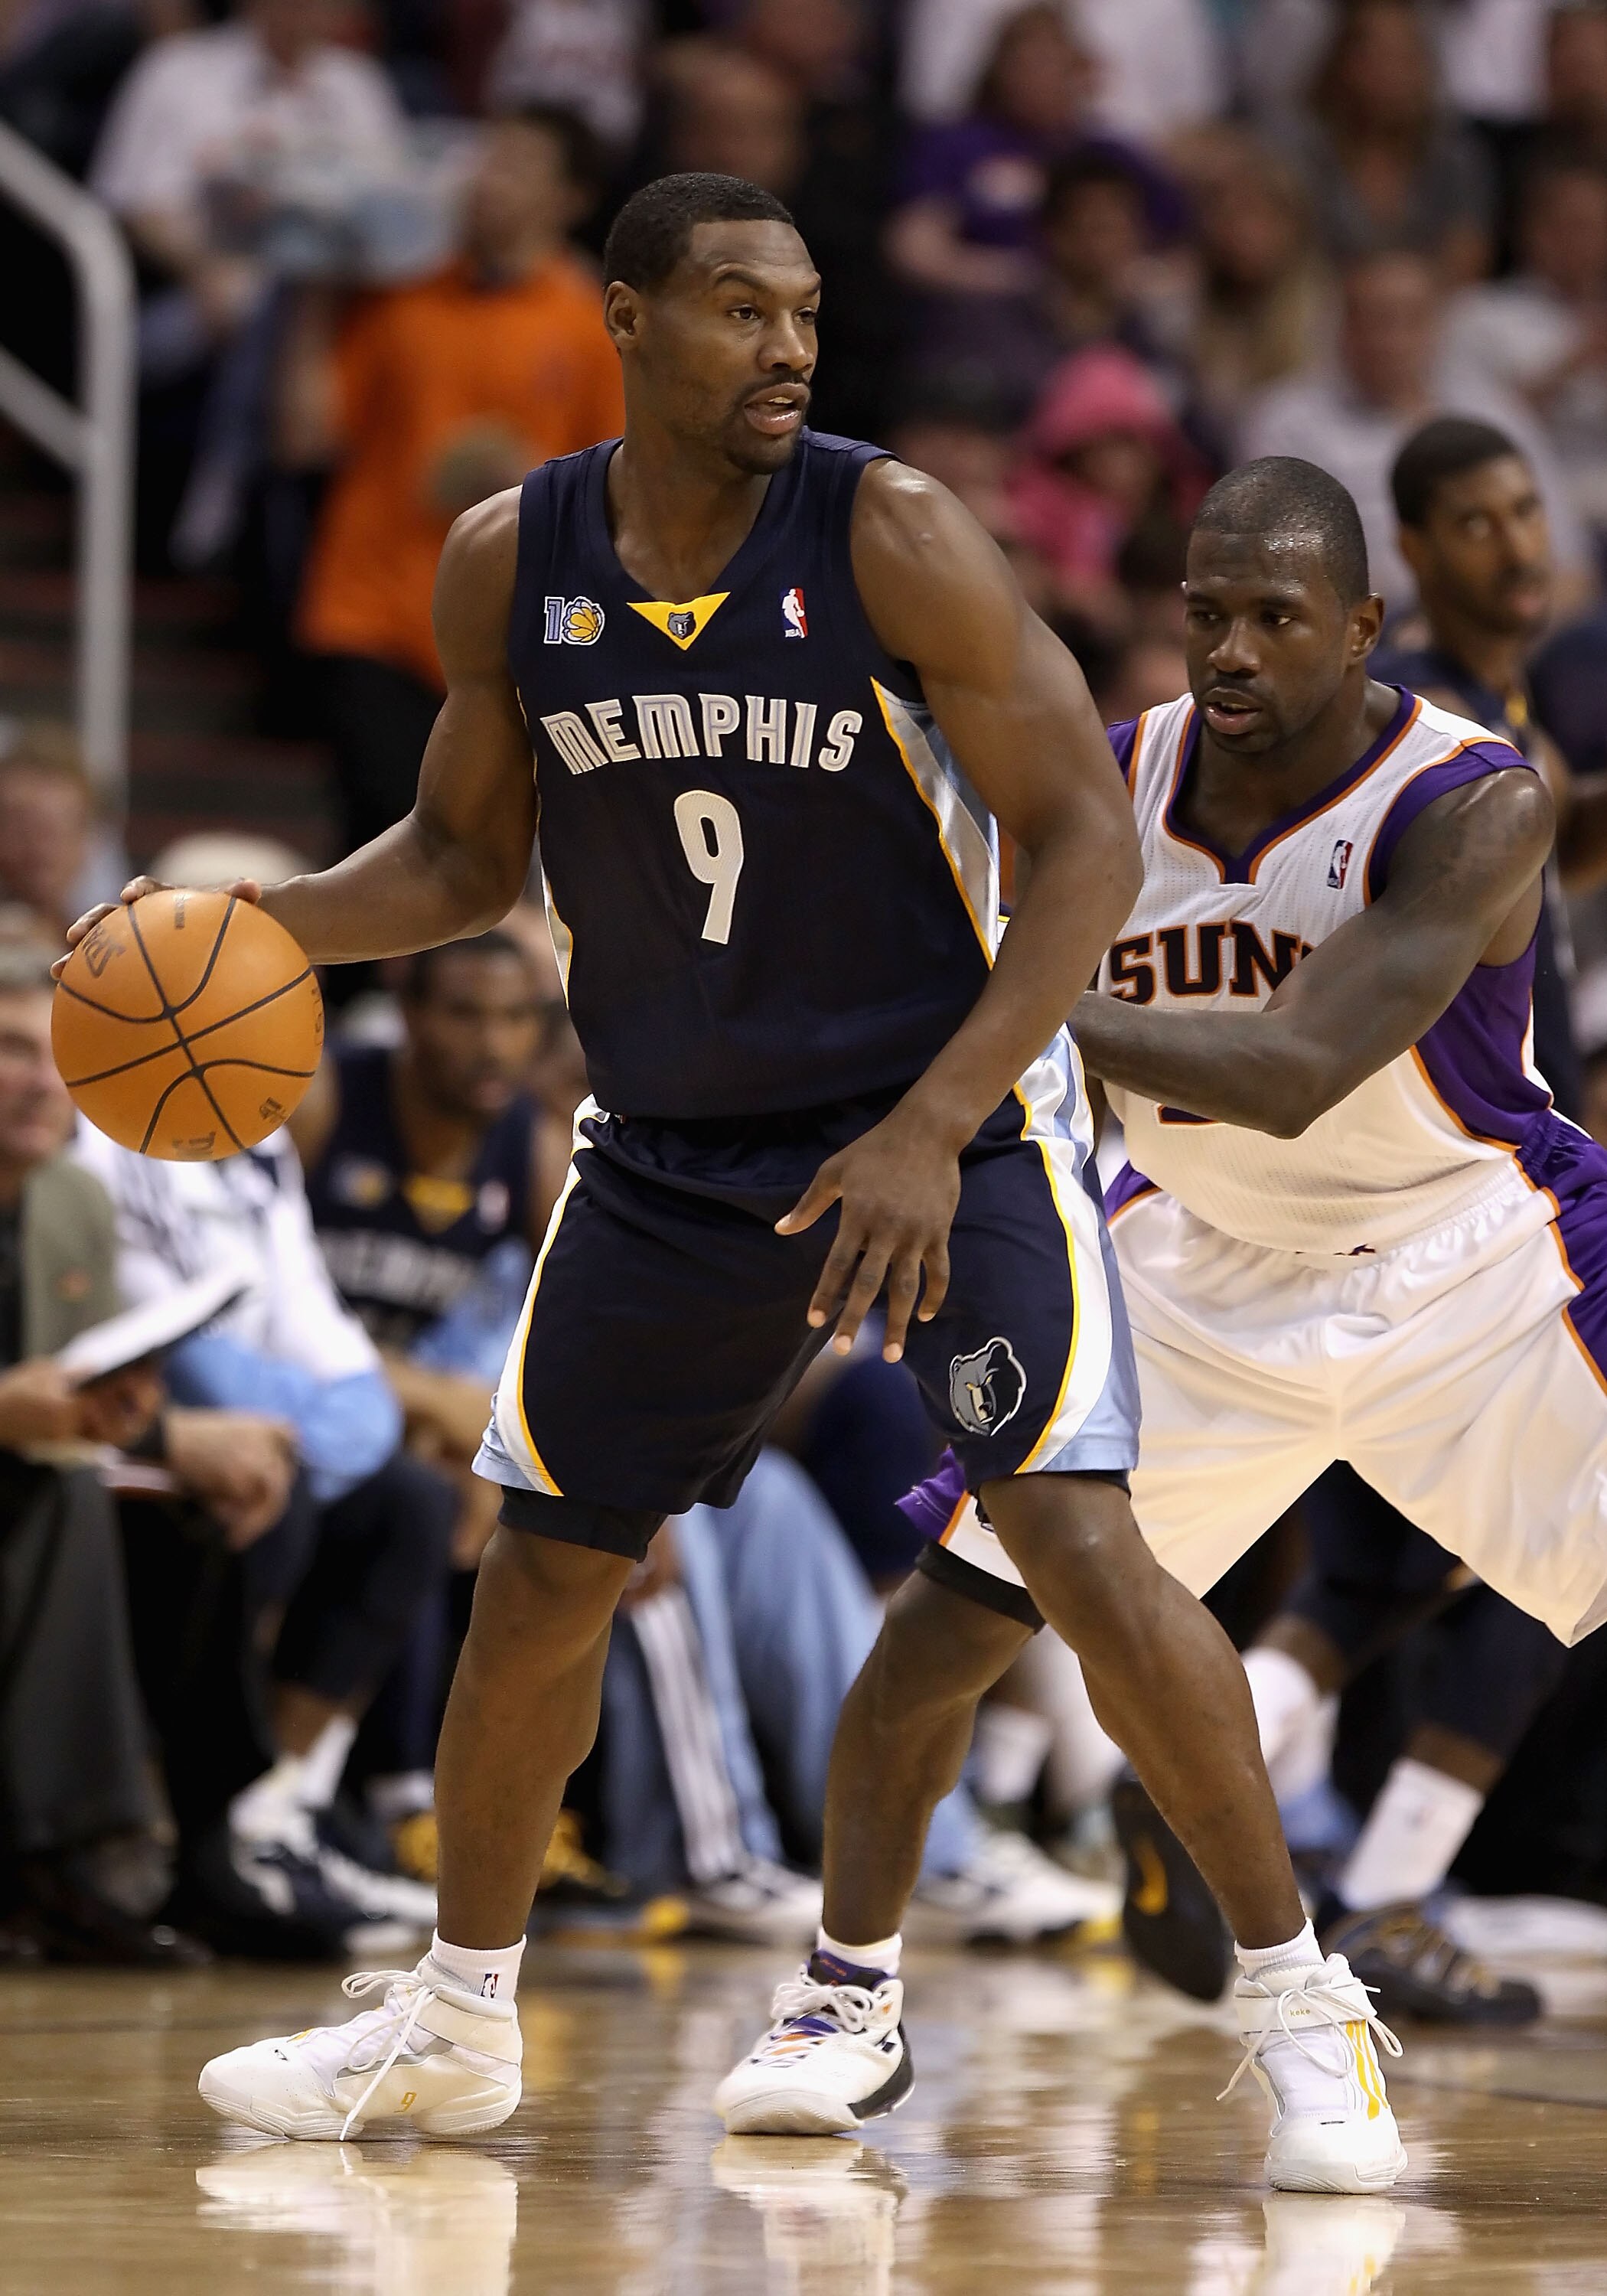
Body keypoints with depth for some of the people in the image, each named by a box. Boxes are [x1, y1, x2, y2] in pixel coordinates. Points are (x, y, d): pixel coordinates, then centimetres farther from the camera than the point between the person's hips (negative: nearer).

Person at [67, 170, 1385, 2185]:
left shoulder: (891, 540, -18)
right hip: (675, 1147, 5)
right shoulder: (509, 565, -5)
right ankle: (454, 2024, 29)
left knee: (1075, 1537, -19)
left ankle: (1296, 2005, -7)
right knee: (540, 1574, 9)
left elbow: (1087, 841, -17)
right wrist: (256, 920, -8)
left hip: (949, 1114, -4)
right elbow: (469, 852, 11)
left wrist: (933, 1131, -25)